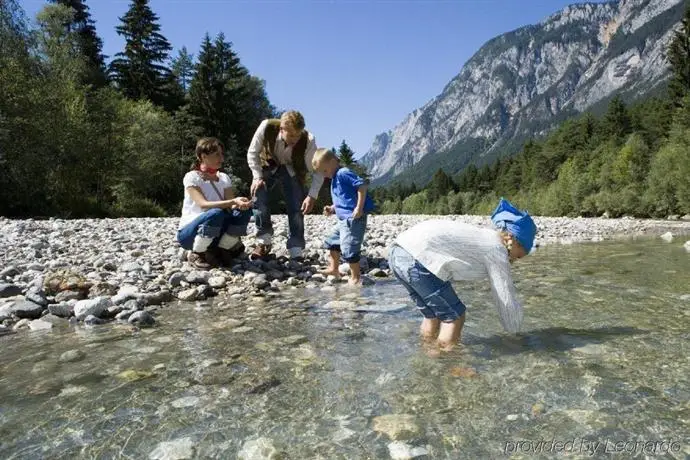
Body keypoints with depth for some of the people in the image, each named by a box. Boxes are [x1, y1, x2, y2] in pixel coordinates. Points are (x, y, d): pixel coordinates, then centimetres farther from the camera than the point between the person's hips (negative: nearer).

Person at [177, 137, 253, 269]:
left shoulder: (224, 178, 7)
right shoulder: (191, 177, -11)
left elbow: (230, 207, -5)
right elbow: (203, 204, -27)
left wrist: (238, 204, -29)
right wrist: (233, 202, -40)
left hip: (214, 233, 5)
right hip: (188, 232, -5)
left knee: (244, 211, -18)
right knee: (216, 213, -36)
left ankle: (221, 251, -4)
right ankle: (196, 254, -13)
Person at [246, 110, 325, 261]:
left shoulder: (308, 141, -33)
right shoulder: (267, 127, -33)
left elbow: (317, 171, -22)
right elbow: (252, 153, -16)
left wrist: (312, 196, -32)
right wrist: (257, 177, -25)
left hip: (292, 170, 0)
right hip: (268, 165, 0)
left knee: (296, 208, -11)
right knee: (257, 192, -24)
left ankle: (296, 252, -1)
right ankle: (263, 242, -11)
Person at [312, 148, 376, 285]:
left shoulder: (343, 173, -14)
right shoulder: (335, 178, 18)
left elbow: (362, 185, -23)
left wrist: (359, 208, -25)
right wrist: (332, 209, 11)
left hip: (353, 219, -11)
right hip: (344, 219, 11)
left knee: (349, 248, -6)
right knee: (332, 242, 21)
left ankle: (356, 277, 7)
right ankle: (334, 269, 33)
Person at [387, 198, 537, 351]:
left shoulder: (480, 235, 26)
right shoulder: (496, 249, 2)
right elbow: (506, 299, 8)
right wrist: (515, 329, 24)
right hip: (417, 259, -9)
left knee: (433, 315, 23)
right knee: (455, 317, 7)